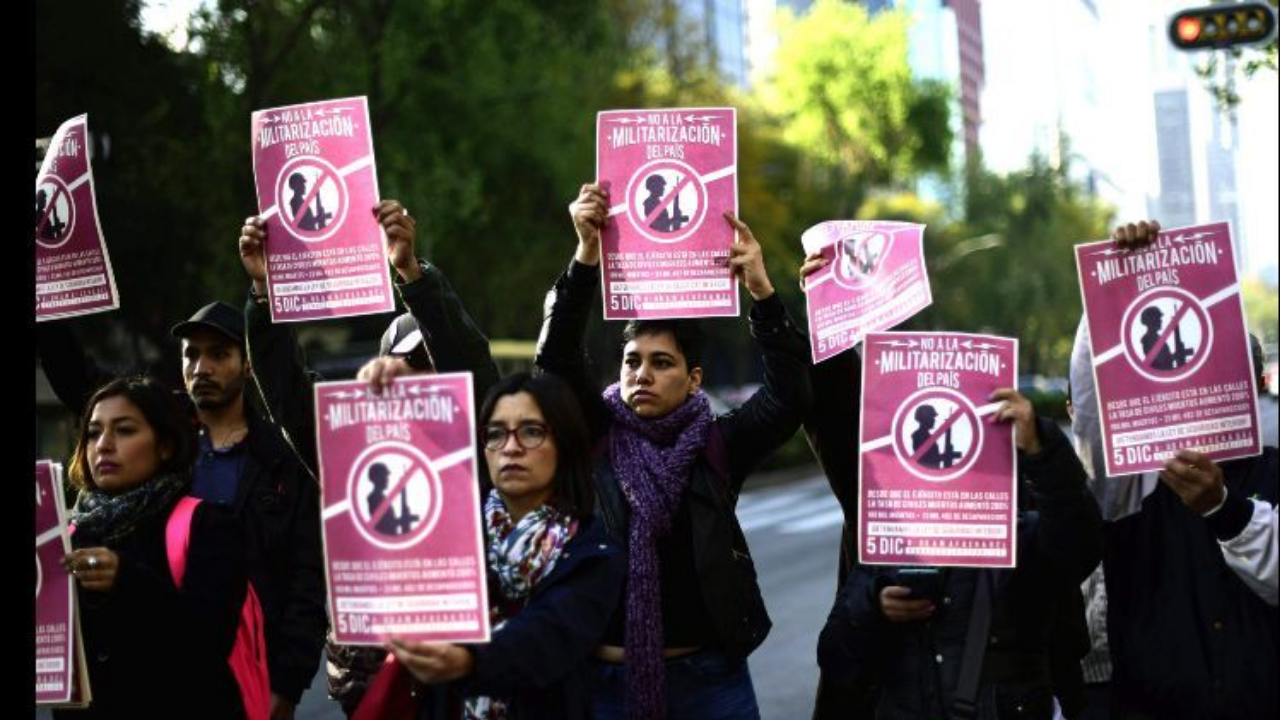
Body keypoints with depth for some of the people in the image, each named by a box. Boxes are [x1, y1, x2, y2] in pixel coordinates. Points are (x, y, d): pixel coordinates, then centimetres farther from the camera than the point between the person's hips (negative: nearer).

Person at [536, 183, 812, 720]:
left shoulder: (717, 446, 2)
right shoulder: (597, 438, 2)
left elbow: (789, 396, -10)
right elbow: (557, 358, -8)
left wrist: (761, 290, -18)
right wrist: (586, 254, -19)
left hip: (710, 675, 0)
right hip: (610, 675, 0)